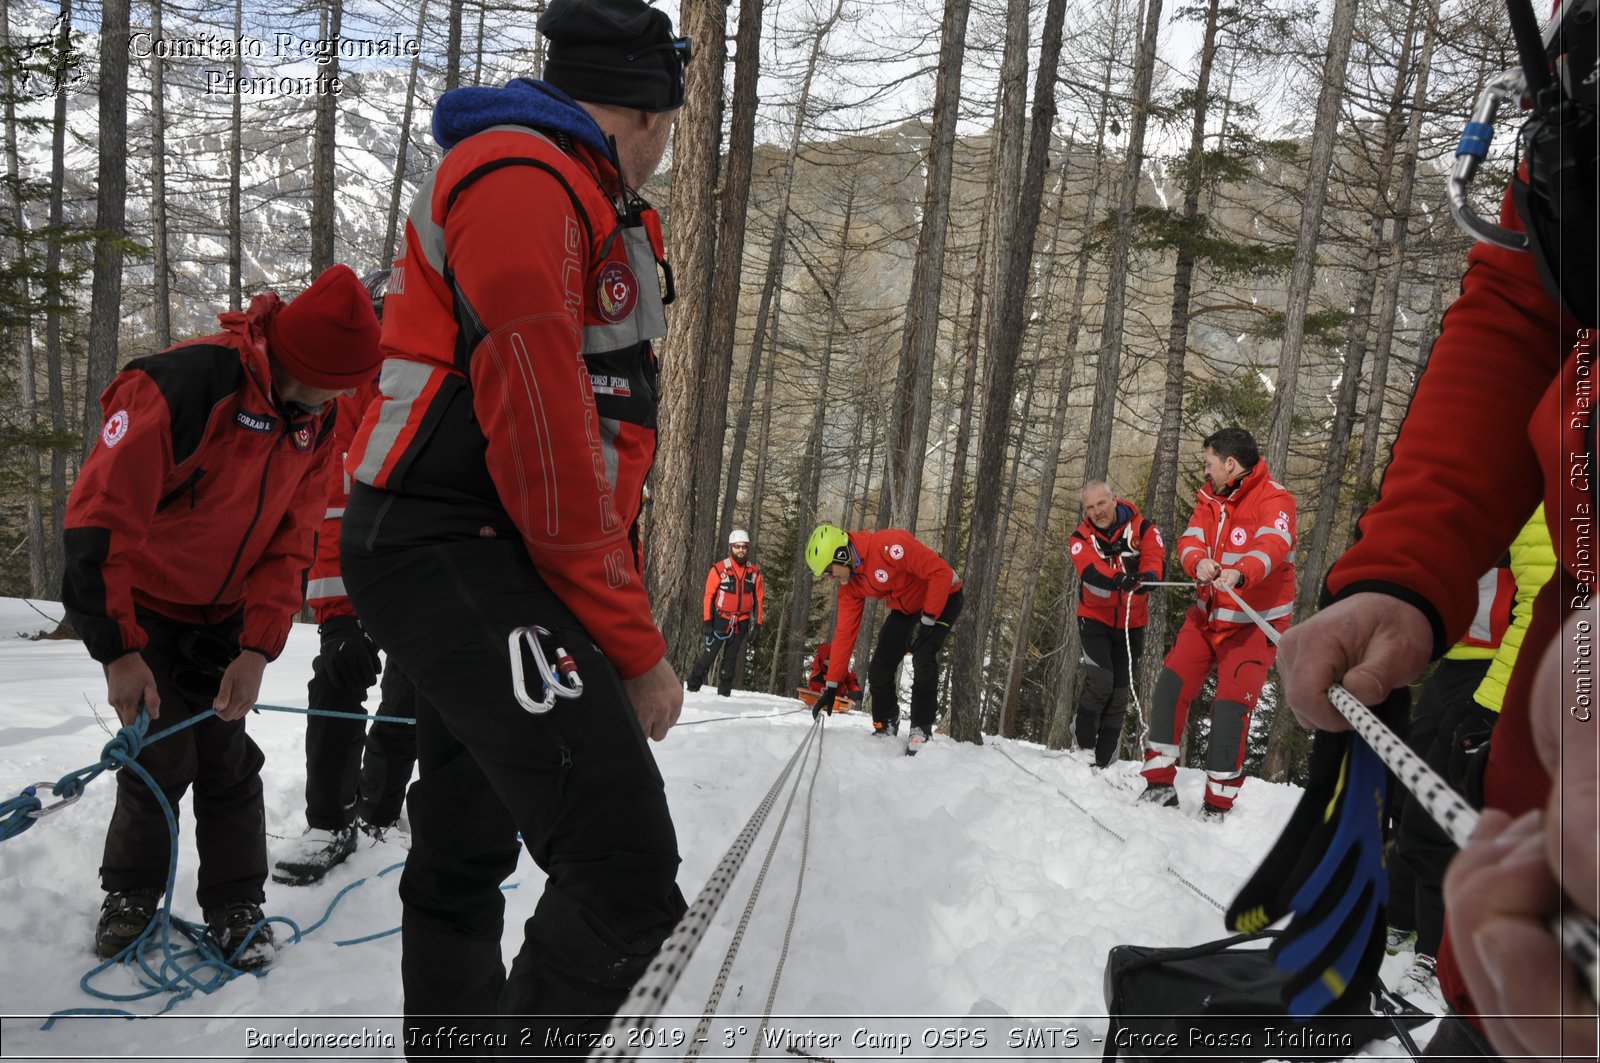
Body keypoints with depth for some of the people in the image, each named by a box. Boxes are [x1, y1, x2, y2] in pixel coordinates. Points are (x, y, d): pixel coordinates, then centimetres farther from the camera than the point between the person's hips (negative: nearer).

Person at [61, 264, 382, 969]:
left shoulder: (316, 422, -8)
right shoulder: (182, 385, -30)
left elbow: (290, 543, -4)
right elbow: (100, 517, -27)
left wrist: (256, 649, -13)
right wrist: (118, 651, -25)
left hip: (223, 619, 5)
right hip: (143, 608, -4)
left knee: (227, 759, 4)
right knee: (164, 756, -5)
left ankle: (236, 905, 18)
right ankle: (130, 893, 21)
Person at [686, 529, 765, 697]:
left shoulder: (754, 571, 3)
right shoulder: (719, 569, -9)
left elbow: (759, 598, 8)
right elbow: (709, 596, -7)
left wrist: (757, 624, 5)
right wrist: (706, 621, -10)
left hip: (741, 624, 3)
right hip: (720, 620, -3)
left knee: (731, 659, 10)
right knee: (709, 655, -6)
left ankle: (724, 691, 17)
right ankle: (693, 687, 3)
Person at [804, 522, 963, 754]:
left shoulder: (889, 545, -34)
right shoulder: (850, 586, -9)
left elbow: (941, 572, -32)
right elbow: (845, 633, -4)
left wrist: (928, 620, -28)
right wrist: (831, 686, -5)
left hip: (942, 597, -7)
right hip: (905, 609, 7)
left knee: (923, 659, -24)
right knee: (879, 668, -2)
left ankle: (921, 730, -10)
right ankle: (885, 727, 18)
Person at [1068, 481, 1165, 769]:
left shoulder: (1141, 528, -5)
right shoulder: (1081, 538, -8)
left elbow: (1156, 557, -21)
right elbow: (1089, 570, -27)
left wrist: (1148, 575, -45)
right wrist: (1117, 579, -49)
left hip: (1132, 623, 2)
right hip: (1095, 618, -2)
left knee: (1119, 694, 6)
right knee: (1100, 682, -21)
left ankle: (1104, 761, 17)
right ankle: (1083, 747, -2)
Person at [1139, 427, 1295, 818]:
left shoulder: (1274, 499, -13)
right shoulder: (1210, 497, 7)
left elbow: (1272, 546, -32)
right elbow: (1190, 540, -6)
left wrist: (1239, 574, -53)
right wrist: (1198, 563, -31)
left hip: (1254, 623, -6)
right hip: (1207, 614, 6)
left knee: (1231, 705, -12)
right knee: (1170, 685, -2)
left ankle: (1217, 805, 0)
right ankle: (1160, 784, 10)